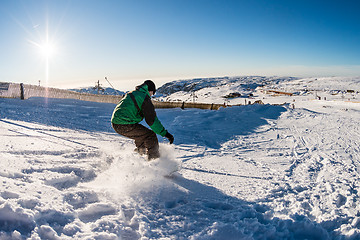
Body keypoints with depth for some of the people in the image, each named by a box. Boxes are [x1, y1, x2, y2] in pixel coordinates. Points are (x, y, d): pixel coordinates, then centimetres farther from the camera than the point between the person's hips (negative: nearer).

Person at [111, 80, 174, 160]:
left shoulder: (132, 93, 19)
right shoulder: (145, 98, -8)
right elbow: (152, 120, -14)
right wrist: (165, 133, -12)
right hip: (125, 126, -10)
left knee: (140, 133, 29)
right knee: (151, 136, -6)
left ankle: (140, 152, 45)